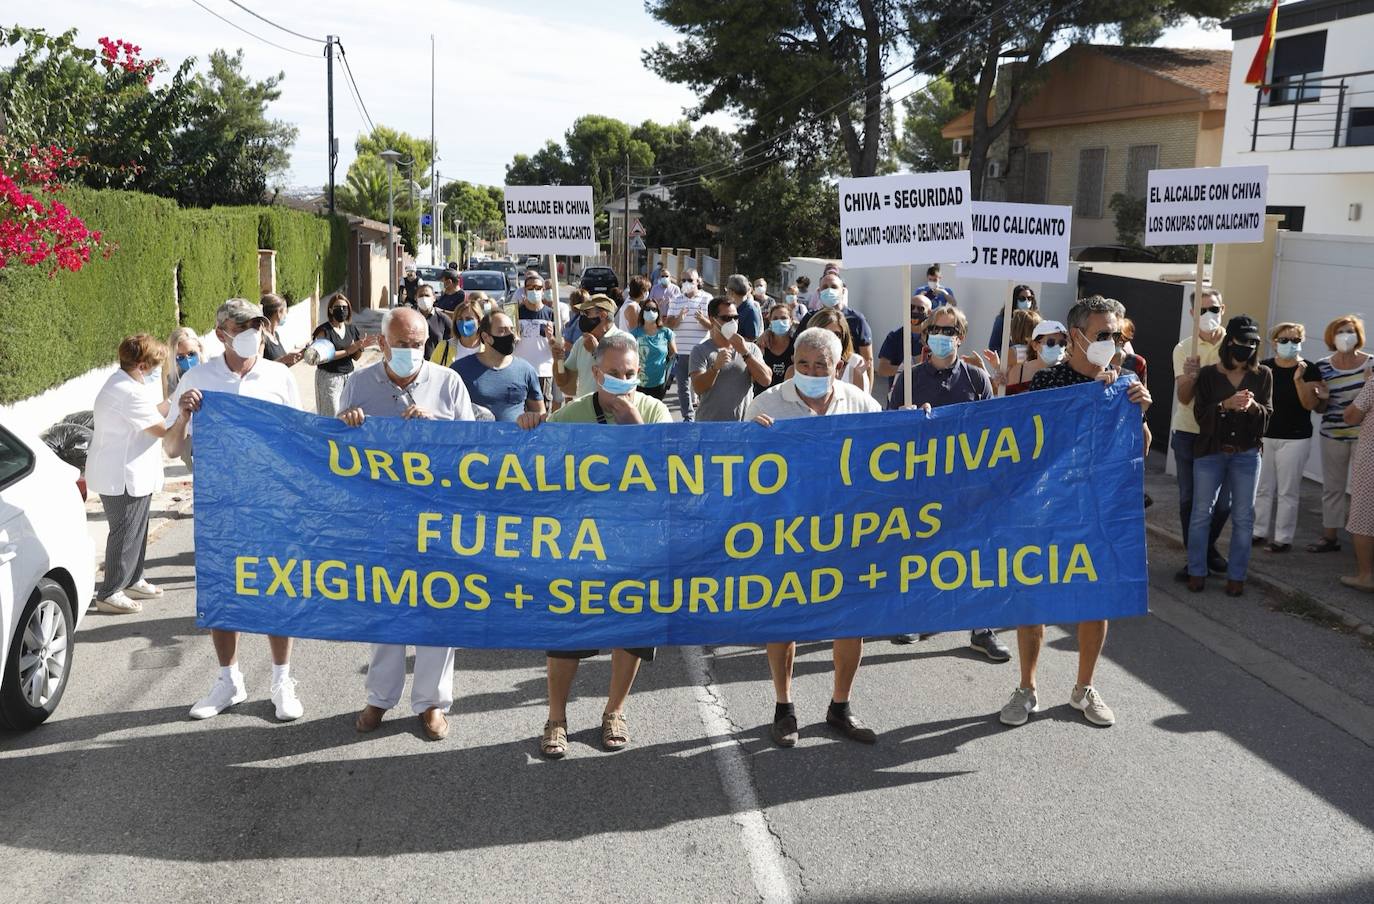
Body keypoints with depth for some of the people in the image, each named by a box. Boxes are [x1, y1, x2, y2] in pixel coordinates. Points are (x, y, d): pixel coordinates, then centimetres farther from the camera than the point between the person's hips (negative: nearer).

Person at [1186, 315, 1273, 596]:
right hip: (1210, 453, -1)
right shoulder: (1208, 374, -3)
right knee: (1201, 513, 4)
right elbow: (1200, 414, -7)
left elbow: (1267, 415, 1)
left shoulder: (1263, 375, 1)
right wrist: (1226, 405, -23)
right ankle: (1196, 571, 16)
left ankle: (1236, 576, 15)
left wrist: (1251, 406, -20)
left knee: (1243, 517, 4)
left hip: (1246, 455, 1)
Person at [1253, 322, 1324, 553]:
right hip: (1264, 436, 3)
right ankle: (1259, 532, 19)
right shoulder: (1263, 367, 2)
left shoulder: (1309, 370, -5)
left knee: (1287, 492, 2)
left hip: (1294, 439, -3)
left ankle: (1283, 538, 8)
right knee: (1263, 488, 9)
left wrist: (1298, 379, -23)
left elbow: (1311, 404, -11)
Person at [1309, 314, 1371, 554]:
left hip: (1363, 435, -2)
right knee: (1332, 487, 10)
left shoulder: (1370, 363, -3)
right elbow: (1319, 409, 7)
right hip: (1333, 434, 2)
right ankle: (1329, 537, 21)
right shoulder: (1323, 366, 1)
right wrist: (1323, 397, -15)